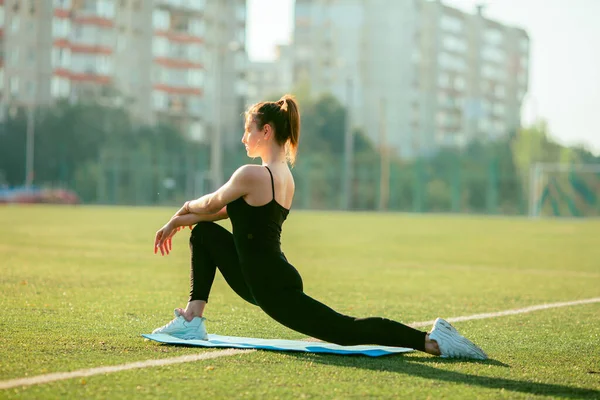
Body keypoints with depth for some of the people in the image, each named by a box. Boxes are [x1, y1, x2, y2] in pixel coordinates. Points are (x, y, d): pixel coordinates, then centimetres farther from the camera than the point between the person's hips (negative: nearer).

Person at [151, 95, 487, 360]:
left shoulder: (253, 175, -19)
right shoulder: (285, 175, 11)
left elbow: (210, 204, -2)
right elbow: (228, 211, 20)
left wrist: (180, 215, 19)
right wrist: (181, 221, 20)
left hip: (273, 287, -10)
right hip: (261, 278, 10)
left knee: (346, 331, -9)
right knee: (204, 233, 18)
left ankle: (431, 341, -14)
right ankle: (192, 321, 15)